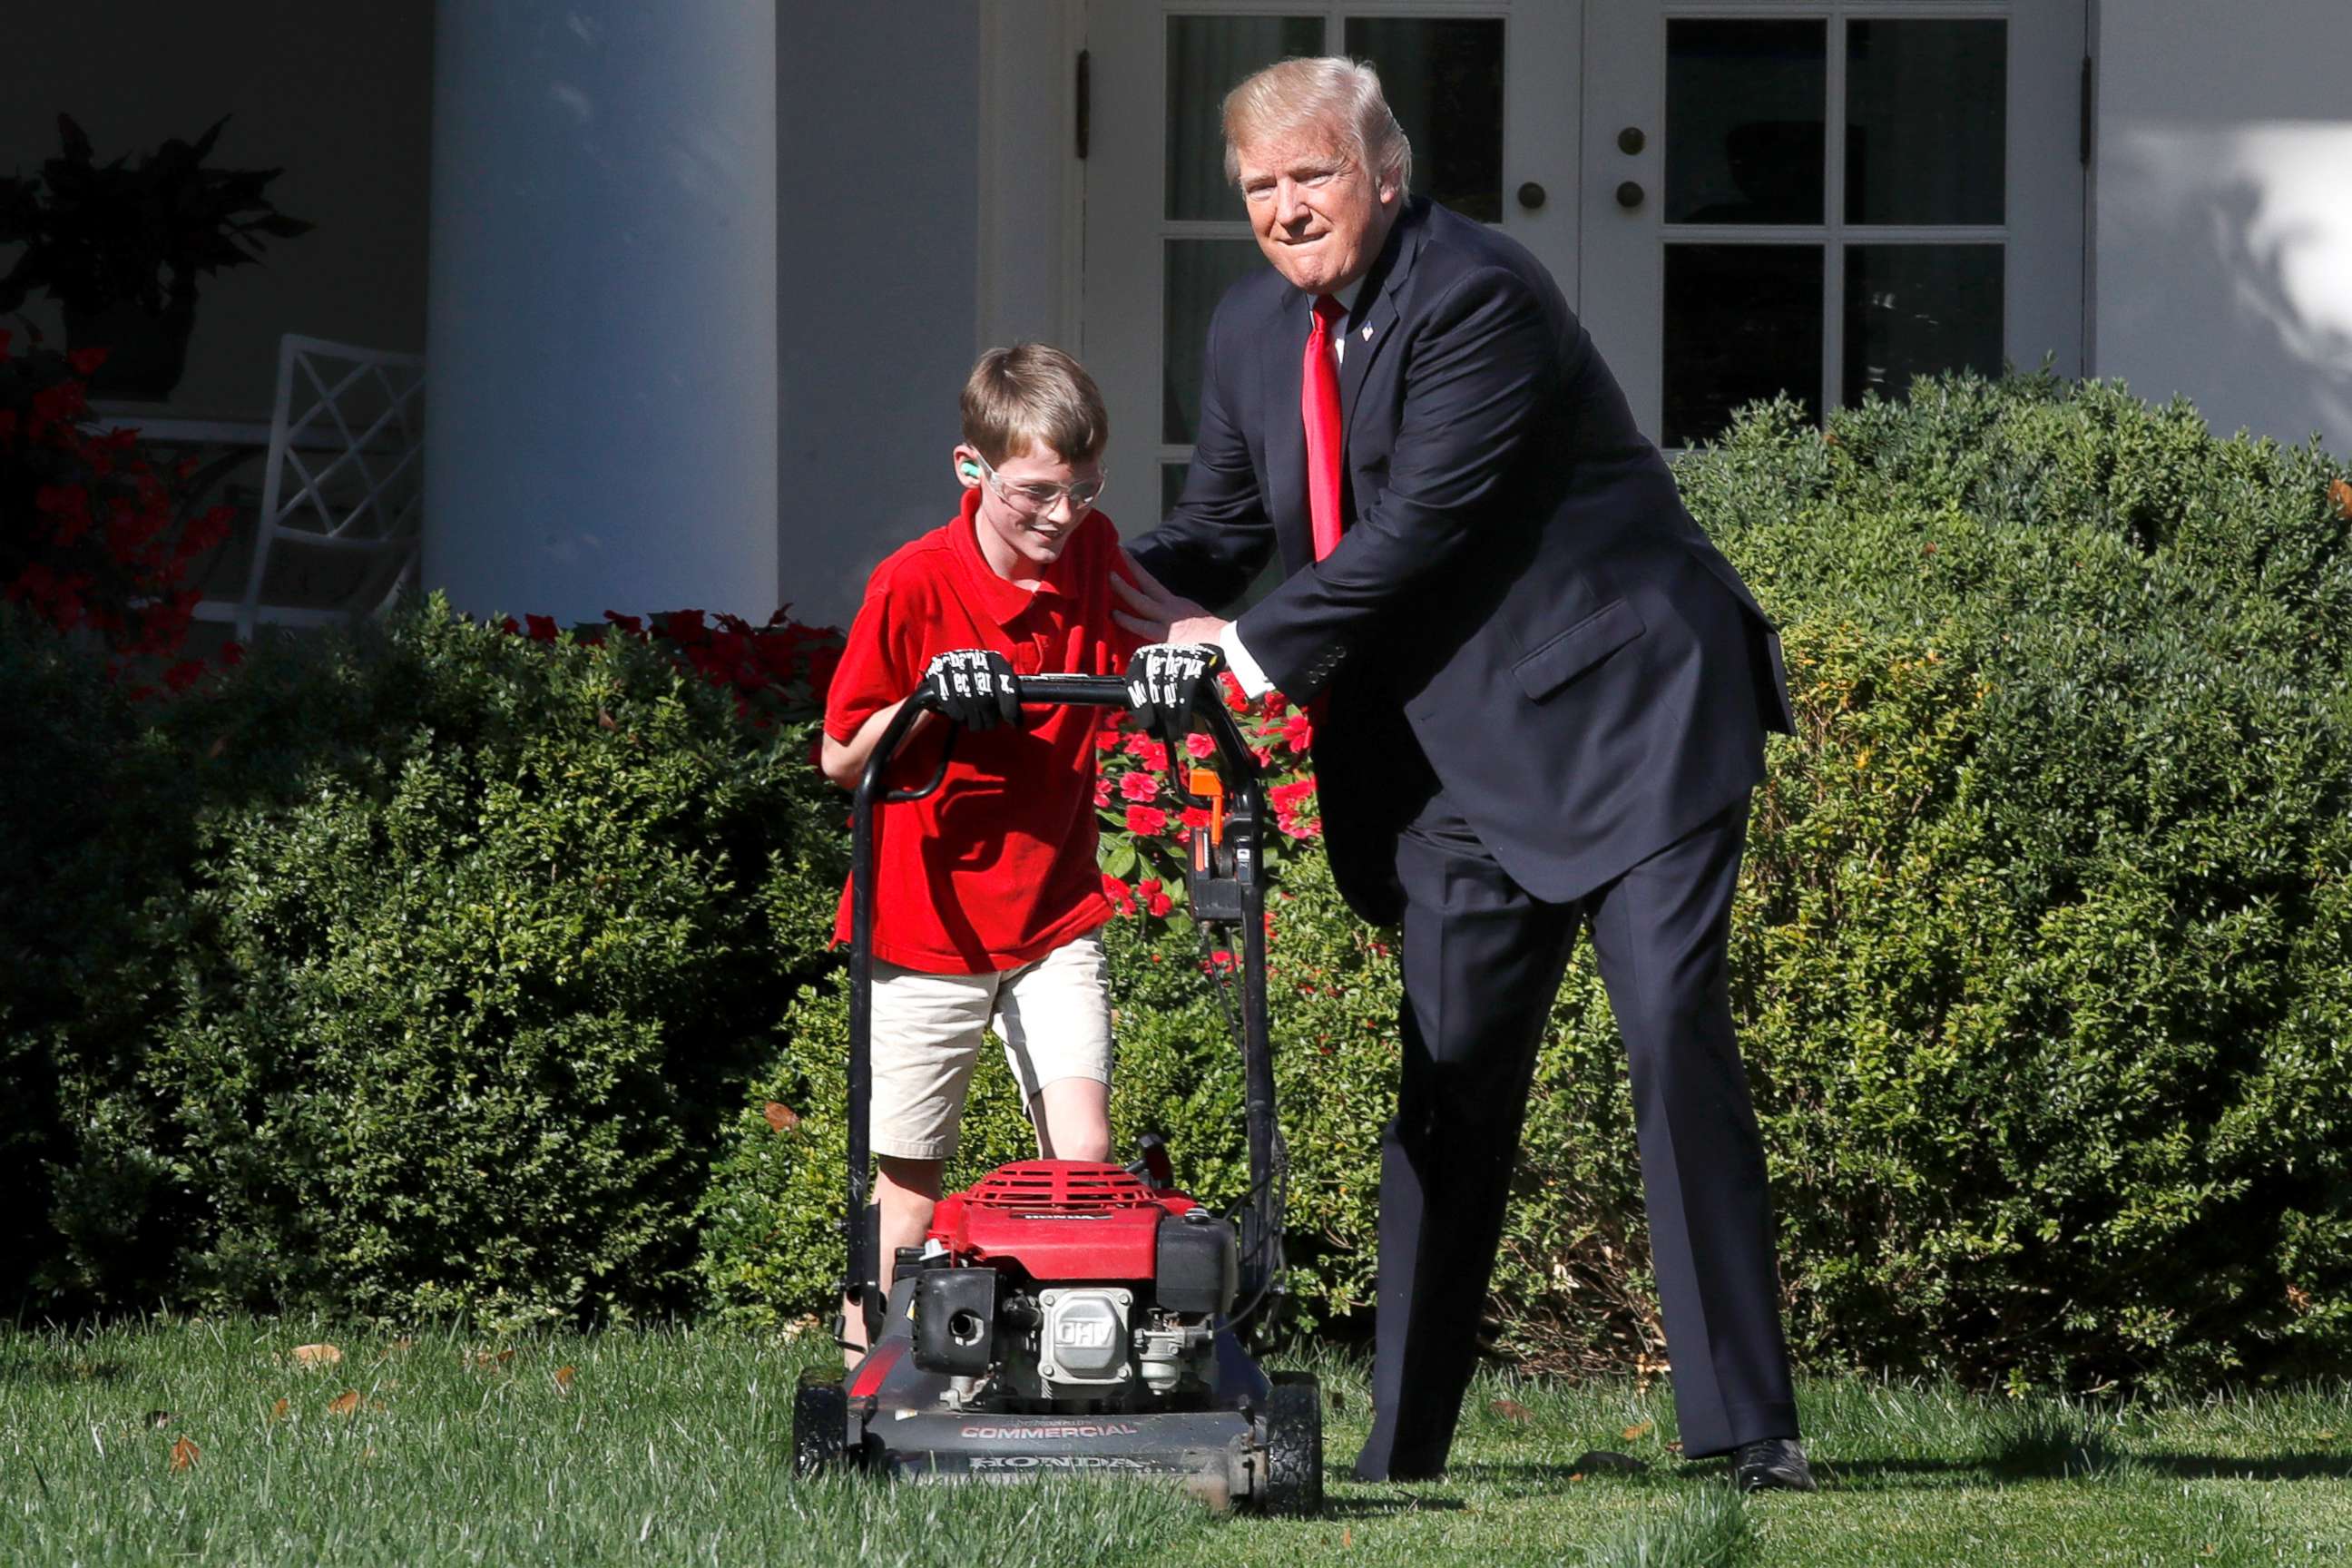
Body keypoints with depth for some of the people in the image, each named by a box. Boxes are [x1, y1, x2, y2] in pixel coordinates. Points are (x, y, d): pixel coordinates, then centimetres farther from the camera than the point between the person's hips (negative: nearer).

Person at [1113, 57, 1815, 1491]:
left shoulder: (1478, 298, -18)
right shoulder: (1257, 330, 9)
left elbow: (1420, 527, -21)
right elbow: (1228, 519, 18)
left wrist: (1254, 650, -16)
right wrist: (1141, 591, -3)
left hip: (1630, 717, -7)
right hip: (1463, 761, 7)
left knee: (1677, 1035, -13)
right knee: (1450, 1088, 6)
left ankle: (1752, 1428, -11)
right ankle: (1403, 1449, 8)